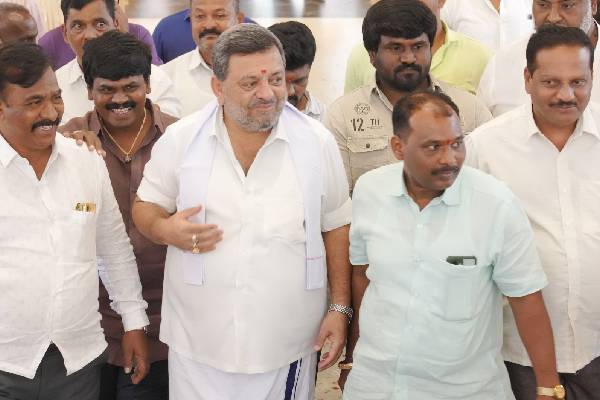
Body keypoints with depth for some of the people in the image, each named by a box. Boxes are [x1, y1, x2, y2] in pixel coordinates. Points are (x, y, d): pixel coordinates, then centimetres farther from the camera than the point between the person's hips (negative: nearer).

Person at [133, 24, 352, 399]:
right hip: (198, 342, 0)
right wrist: (166, 230, -17)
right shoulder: (180, 139, -4)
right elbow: (146, 207, 6)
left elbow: (336, 227, 3)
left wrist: (340, 308, 0)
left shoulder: (317, 141, -4)